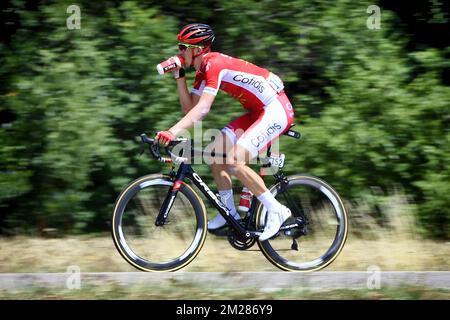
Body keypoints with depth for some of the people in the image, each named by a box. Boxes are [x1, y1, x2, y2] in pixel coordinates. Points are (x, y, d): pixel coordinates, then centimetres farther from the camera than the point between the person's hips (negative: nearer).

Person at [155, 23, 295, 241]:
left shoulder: (214, 64, -19)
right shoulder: (203, 71, 11)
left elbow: (202, 109, -29)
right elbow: (190, 108, 10)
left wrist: (173, 131, -38)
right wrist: (179, 76, 4)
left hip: (276, 109, -10)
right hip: (257, 111, 10)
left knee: (234, 161, -21)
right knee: (214, 151, 4)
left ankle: (276, 211, -10)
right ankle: (230, 212, 12)